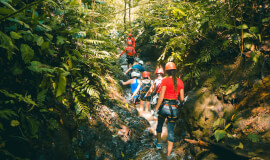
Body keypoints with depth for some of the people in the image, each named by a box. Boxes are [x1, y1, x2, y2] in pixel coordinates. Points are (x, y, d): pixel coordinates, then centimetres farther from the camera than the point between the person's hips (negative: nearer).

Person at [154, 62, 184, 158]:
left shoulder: (165, 80, -9)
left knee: (159, 124, 25)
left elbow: (161, 96, -13)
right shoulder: (180, 82, 3)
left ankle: (158, 143, 43)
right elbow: (182, 99, 2)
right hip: (174, 108, 2)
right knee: (171, 131, 9)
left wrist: (156, 108, -6)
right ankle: (169, 154, 10)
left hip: (164, 106, -2)